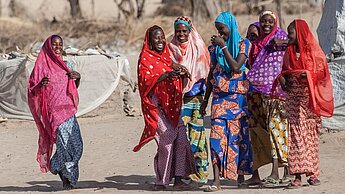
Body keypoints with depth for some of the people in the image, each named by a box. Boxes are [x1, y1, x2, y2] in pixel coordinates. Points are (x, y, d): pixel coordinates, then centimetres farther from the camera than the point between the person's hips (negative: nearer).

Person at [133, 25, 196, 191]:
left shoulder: (167, 56, 19)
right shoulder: (145, 58, -1)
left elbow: (176, 78, 24)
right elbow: (145, 80, -14)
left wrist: (180, 72, 1)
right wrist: (166, 75, -25)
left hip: (172, 105, 7)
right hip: (157, 106, -7)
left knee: (181, 140, -5)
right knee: (167, 142, -12)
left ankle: (178, 179, -3)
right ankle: (161, 182, -3)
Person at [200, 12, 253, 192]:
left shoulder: (243, 44, 0)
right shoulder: (214, 46, 12)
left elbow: (236, 67, -15)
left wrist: (223, 46, -16)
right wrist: (205, 99, 15)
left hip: (238, 96, -2)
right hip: (219, 96, 2)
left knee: (238, 134, 2)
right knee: (217, 134, -10)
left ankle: (240, 171, 20)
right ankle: (216, 180, -17)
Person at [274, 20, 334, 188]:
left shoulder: (314, 51, 0)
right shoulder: (288, 52, 13)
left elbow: (322, 71, -2)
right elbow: (284, 71, 19)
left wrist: (309, 75, -18)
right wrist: (281, 78, -2)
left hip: (309, 97, -3)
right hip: (293, 97, 3)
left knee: (311, 135, -1)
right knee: (295, 134, -5)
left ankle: (313, 173, 4)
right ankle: (297, 175, -7)